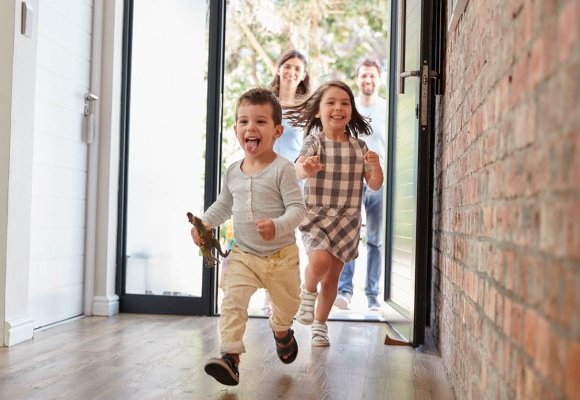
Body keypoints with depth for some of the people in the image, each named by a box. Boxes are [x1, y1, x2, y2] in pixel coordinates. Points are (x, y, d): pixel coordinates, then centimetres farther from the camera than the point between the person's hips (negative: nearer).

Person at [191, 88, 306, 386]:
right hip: (243, 255, 3)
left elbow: (297, 207, -21)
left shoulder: (282, 169, -16)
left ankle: (281, 331, 51)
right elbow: (224, 205, 17)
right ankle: (230, 357, -15)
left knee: (286, 305, 18)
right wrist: (205, 222, 2)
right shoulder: (233, 172, 2)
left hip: (281, 255, -2)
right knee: (232, 302, -17)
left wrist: (277, 227, -38)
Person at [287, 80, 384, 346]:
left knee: (333, 275, 9)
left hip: (347, 220, 4)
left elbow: (375, 185, 6)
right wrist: (306, 167, -49)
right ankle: (308, 292, 6)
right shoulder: (314, 141, -5)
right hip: (315, 215, -3)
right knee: (320, 259, -27)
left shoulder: (359, 147, 6)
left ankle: (320, 325, 28)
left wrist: (376, 166, -16)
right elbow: (298, 169, -24)